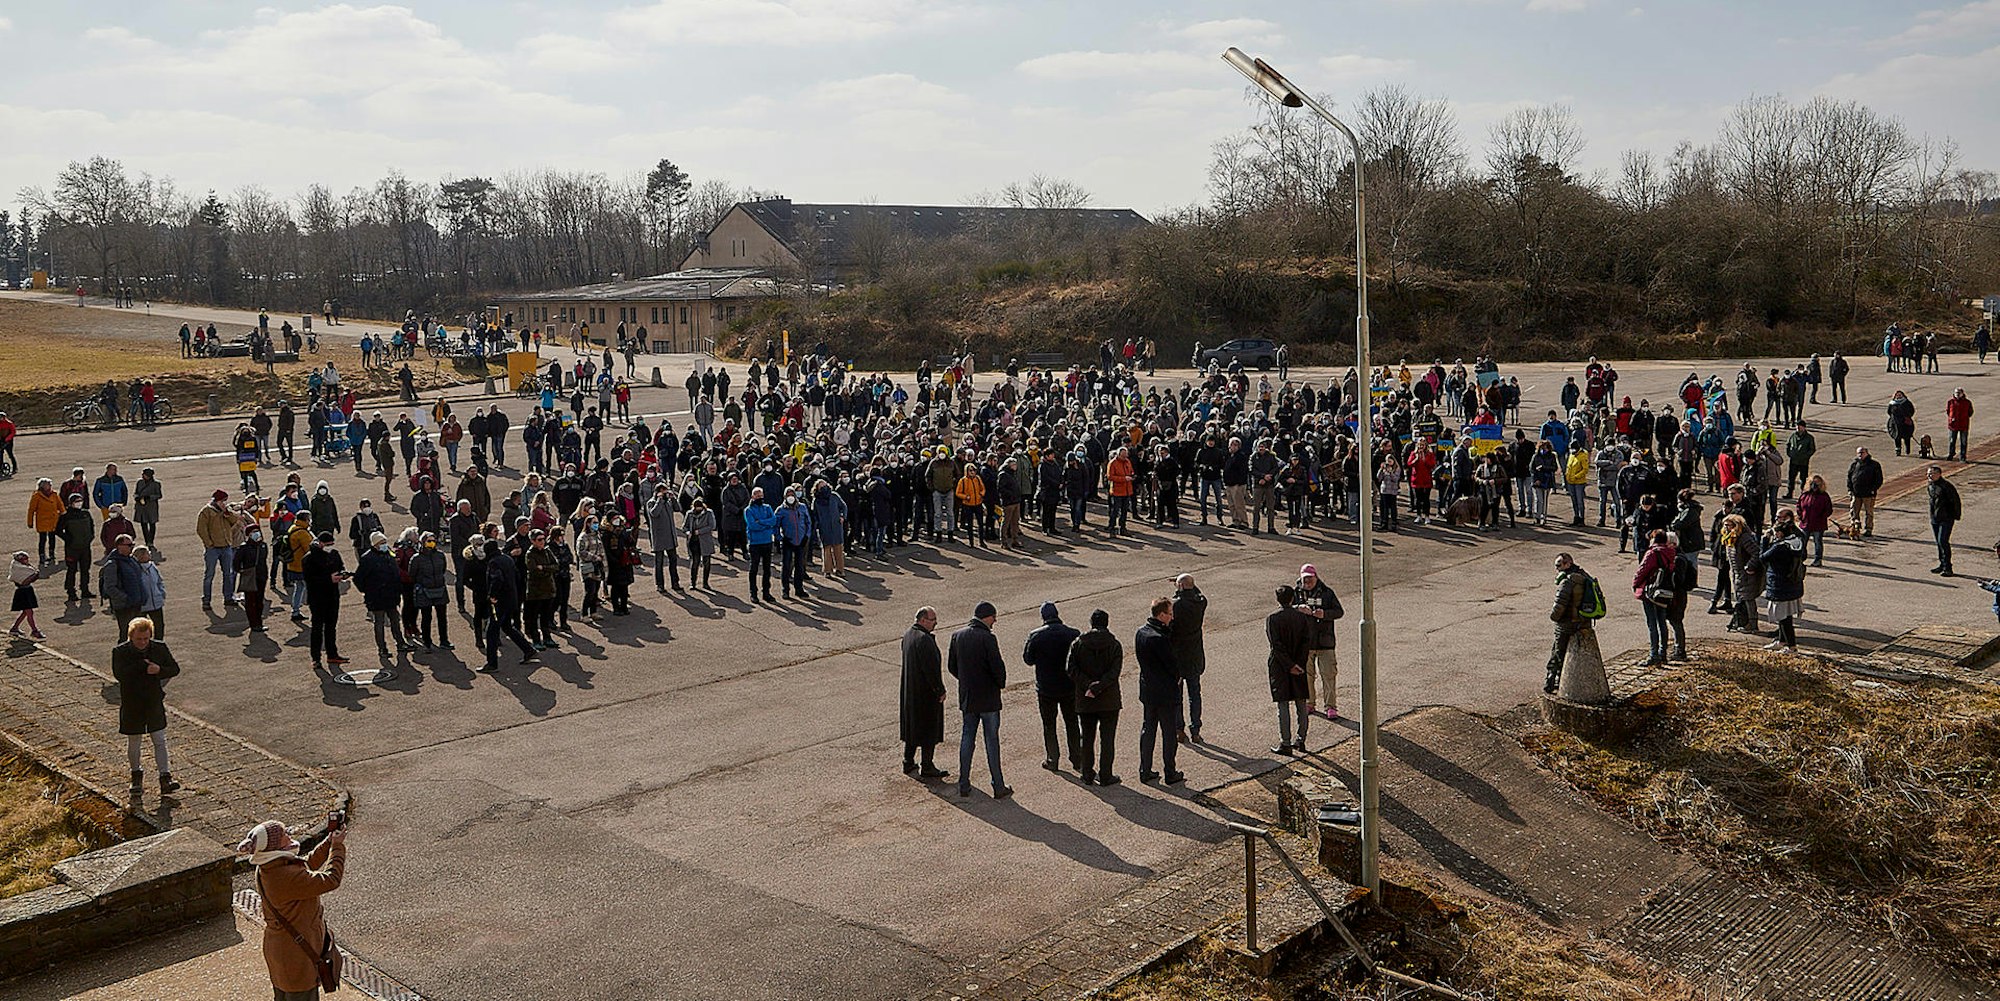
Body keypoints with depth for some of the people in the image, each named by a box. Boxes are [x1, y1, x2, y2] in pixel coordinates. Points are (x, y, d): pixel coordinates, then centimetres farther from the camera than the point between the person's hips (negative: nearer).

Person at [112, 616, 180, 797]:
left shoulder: (159, 648, -3)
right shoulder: (120, 652, -10)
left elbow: (175, 668, 1)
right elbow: (119, 674, -25)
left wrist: (159, 670, -18)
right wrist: (143, 666, -27)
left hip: (154, 702, 1)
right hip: (131, 705, -1)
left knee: (160, 741, 1)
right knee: (133, 743, 13)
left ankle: (165, 778, 3)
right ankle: (136, 775, 33)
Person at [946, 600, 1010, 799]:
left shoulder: (957, 636, 1)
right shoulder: (987, 638, -18)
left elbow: (951, 666, 8)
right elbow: (998, 667, -19)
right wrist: (1001, 683, 1)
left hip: (966, 698, 5)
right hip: (988, 698, -5)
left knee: (967, 738, 13)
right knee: (992, 741, 3)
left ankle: (964, 786, 17)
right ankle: (998, 787, 9)